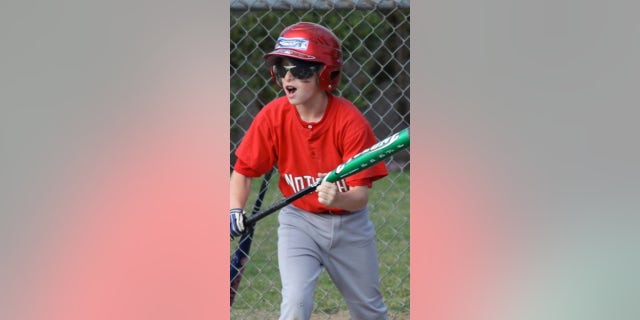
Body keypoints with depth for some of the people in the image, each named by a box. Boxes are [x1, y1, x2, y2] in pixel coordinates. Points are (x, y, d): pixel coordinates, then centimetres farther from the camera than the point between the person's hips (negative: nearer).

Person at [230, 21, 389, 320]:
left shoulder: (351, 121, -23)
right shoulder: (273, 116, -16)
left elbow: (361, 195, -23)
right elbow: (244, 170, -6)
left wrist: (339, 199, -46)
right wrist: (235, 210, -24)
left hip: (350, 222, 0)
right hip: (299, 220, 0)